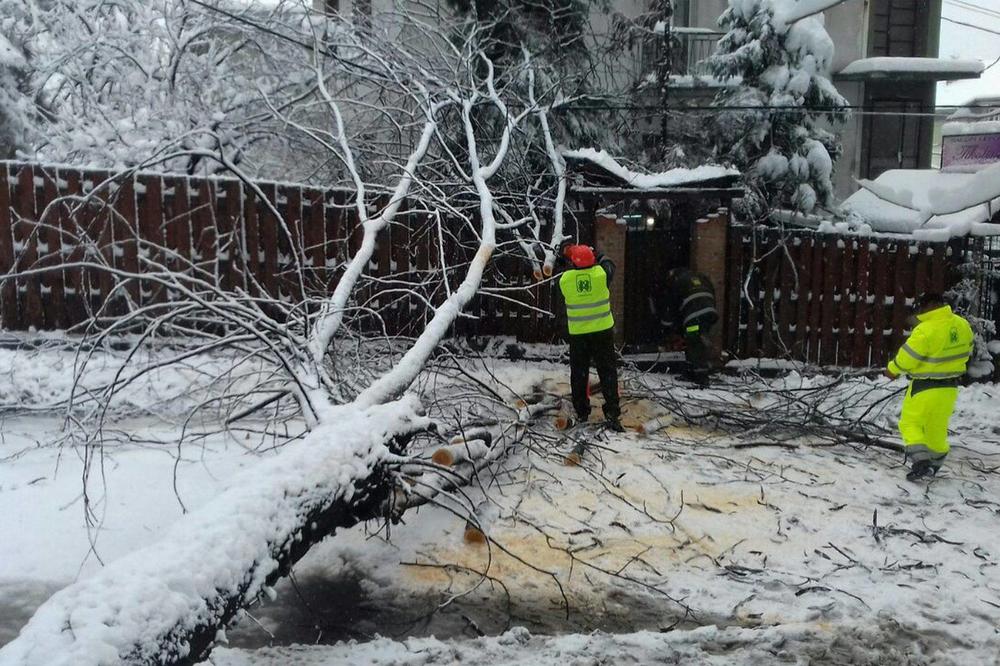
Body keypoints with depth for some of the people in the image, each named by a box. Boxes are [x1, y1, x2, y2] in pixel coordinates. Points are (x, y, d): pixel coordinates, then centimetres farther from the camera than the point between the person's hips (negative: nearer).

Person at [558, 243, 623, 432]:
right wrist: (596, 255, 24)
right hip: (602, 330, -1)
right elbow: (609, 264, 9)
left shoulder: (565, 279, -11)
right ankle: (612, 412, -2)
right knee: (607, 372, 5)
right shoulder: (601, 274, -13)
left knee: (579, 373, 13)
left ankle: (581, 412, 20)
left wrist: (570, 264, 23)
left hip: (577, 333, 1)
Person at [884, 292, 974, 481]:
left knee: (910, 423, 5)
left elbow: (908, 356, -18)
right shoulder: (962, 325, -1)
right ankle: (935, 463, 33)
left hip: (925, 387, -7)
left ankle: (921, 462, -10)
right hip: (950, 386, 7)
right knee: (937, 427, 20)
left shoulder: (926, 330, -25)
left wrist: (892, 369, 0)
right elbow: (965, 352, 13)